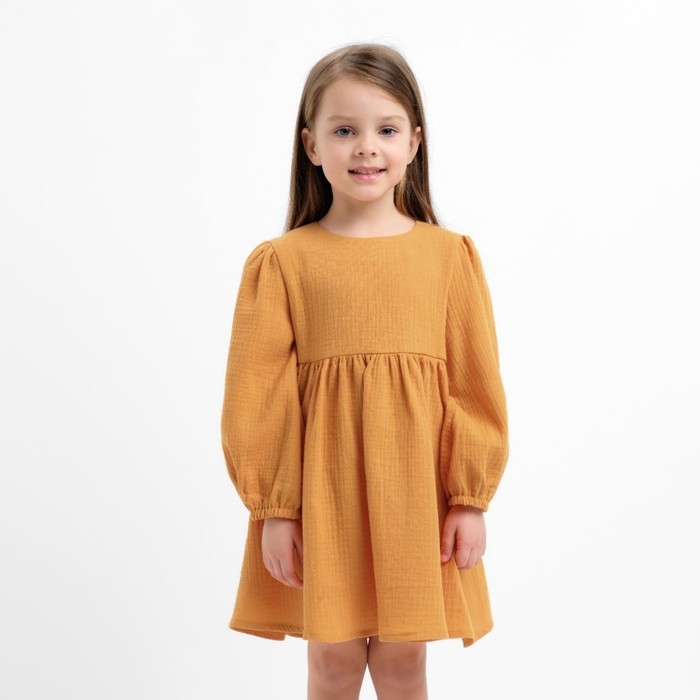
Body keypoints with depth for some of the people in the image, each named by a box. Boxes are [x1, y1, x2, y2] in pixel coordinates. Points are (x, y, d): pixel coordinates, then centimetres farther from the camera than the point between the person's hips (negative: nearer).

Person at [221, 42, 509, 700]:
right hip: (322, 494, 0)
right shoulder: (281, 262, -2)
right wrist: (274, 509, -4)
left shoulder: (448, 255, 0)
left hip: (413, 492, 1)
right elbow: (257, 393, -2)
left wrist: (471, 498, 0)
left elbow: (475, 383, 1)